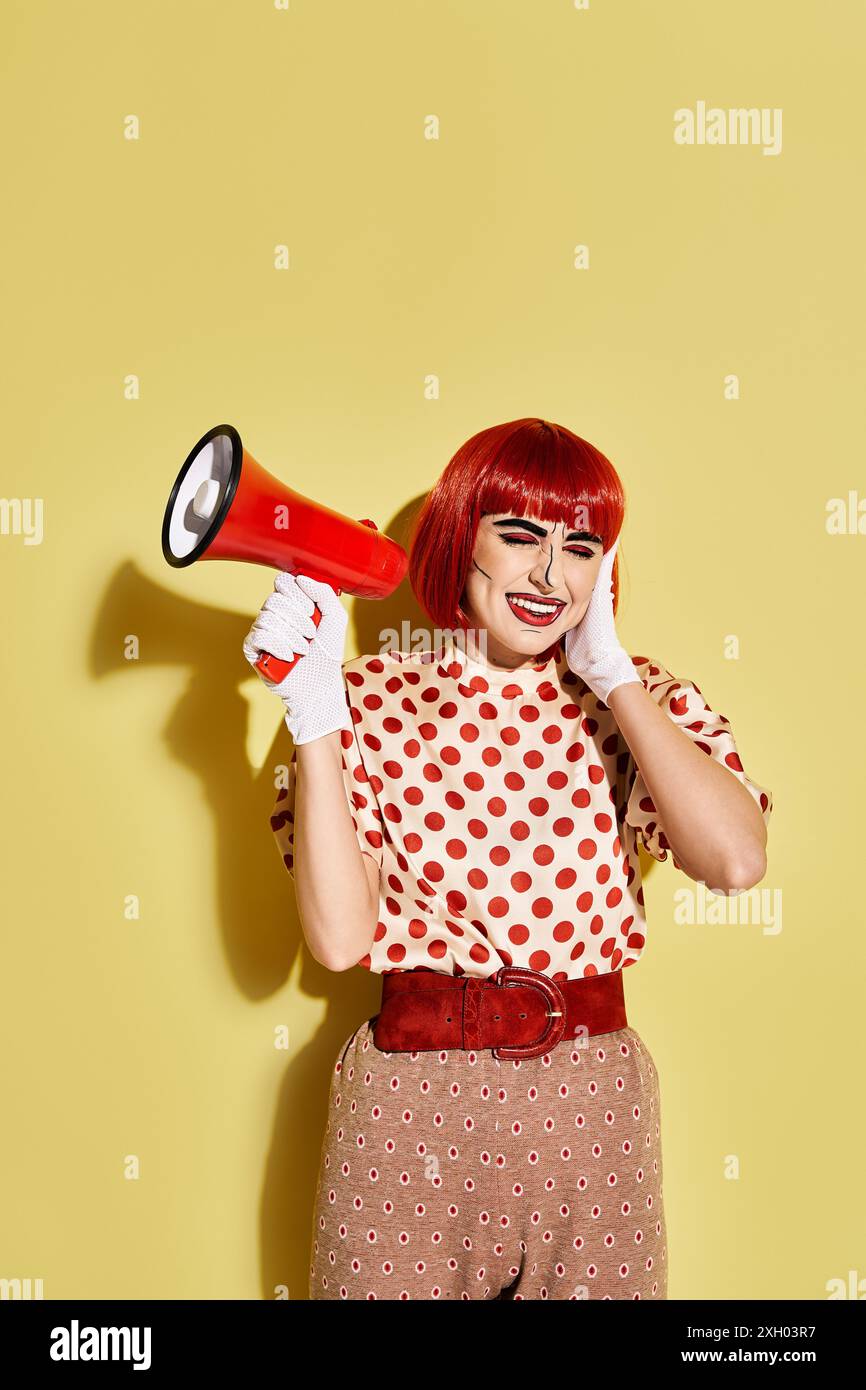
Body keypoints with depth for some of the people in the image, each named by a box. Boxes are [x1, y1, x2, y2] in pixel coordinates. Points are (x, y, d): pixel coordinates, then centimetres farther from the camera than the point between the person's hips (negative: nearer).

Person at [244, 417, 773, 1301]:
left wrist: (608, 669, -12)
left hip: (593, 1097, 2)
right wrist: (313, 712, -16)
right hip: (414, 1095, -1)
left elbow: (736, 861, -18)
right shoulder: (376, 700, -4)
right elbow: (339, 938, -12)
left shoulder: (638, 697, 1)